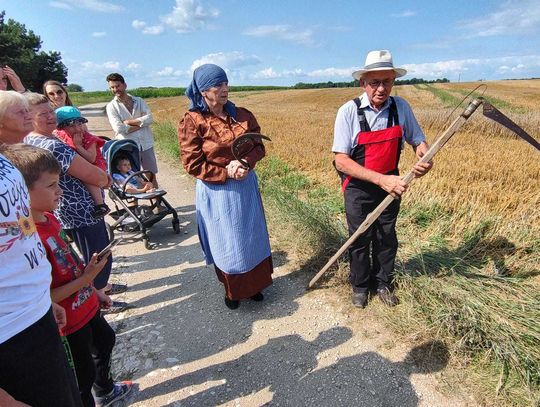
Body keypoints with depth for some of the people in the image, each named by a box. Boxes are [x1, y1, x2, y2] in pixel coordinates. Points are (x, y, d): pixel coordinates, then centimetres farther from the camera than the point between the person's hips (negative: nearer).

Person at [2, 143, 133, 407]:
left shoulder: (48, 218, -3)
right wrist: (85, 278, -26)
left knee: (105, 341, 31)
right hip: (68, 321, -10)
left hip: (86, 304, 10)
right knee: (83, 375, 12)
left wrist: (95, 290, 14)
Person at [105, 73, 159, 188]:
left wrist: (129, 122, -13)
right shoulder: (111, 106, 0)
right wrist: (141, 123, -9)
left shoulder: (139, 101, 7)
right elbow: (119, 128, -14)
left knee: (152, 177, 11)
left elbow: (150, 118, -8)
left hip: (146, 145, 2)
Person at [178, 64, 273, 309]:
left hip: (246, 187, 5)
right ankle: (231, 290, 35)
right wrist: (227, 172, -19)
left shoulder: (242, 115, 1)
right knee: (226, 243, 10)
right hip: (216, 192, -4)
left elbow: (258, 146, 4)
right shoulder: (192, 122, -12)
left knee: (252, 238, 16)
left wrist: (245, 162, -17)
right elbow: (193, 165, -13)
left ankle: (254, 285, 38)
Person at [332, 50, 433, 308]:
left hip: (390, 184, 3)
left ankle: (383, 283, 40)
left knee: (387, 237, 16)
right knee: (360, 239, 12)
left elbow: (418, 140, 6)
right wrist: (381, 180, -29)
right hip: (358, 187, -3)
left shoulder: (401, 107, -8)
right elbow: (341, 161, -22)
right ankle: (360, 285, 36)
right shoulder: (348, 112, -19)